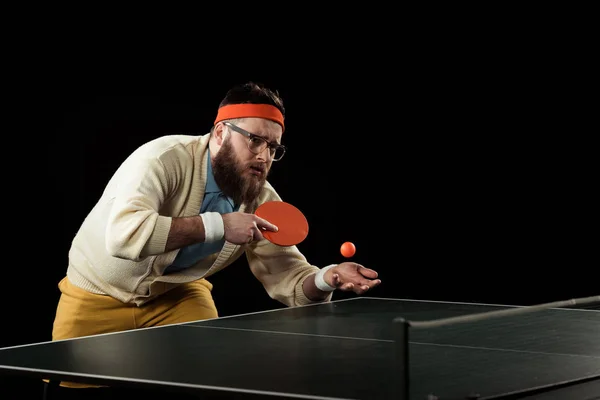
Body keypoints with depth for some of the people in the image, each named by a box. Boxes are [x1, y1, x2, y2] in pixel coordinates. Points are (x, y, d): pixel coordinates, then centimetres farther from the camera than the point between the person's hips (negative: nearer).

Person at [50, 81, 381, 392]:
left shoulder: (262, 200, -14)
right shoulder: (166, 158, -32)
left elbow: (288, 279, -12)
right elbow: (124, 234, -47)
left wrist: (328, 278, -35)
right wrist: (217, 225, -46)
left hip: (177, 295, 4)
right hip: (100, 293, -4)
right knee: (68, 387, -4)